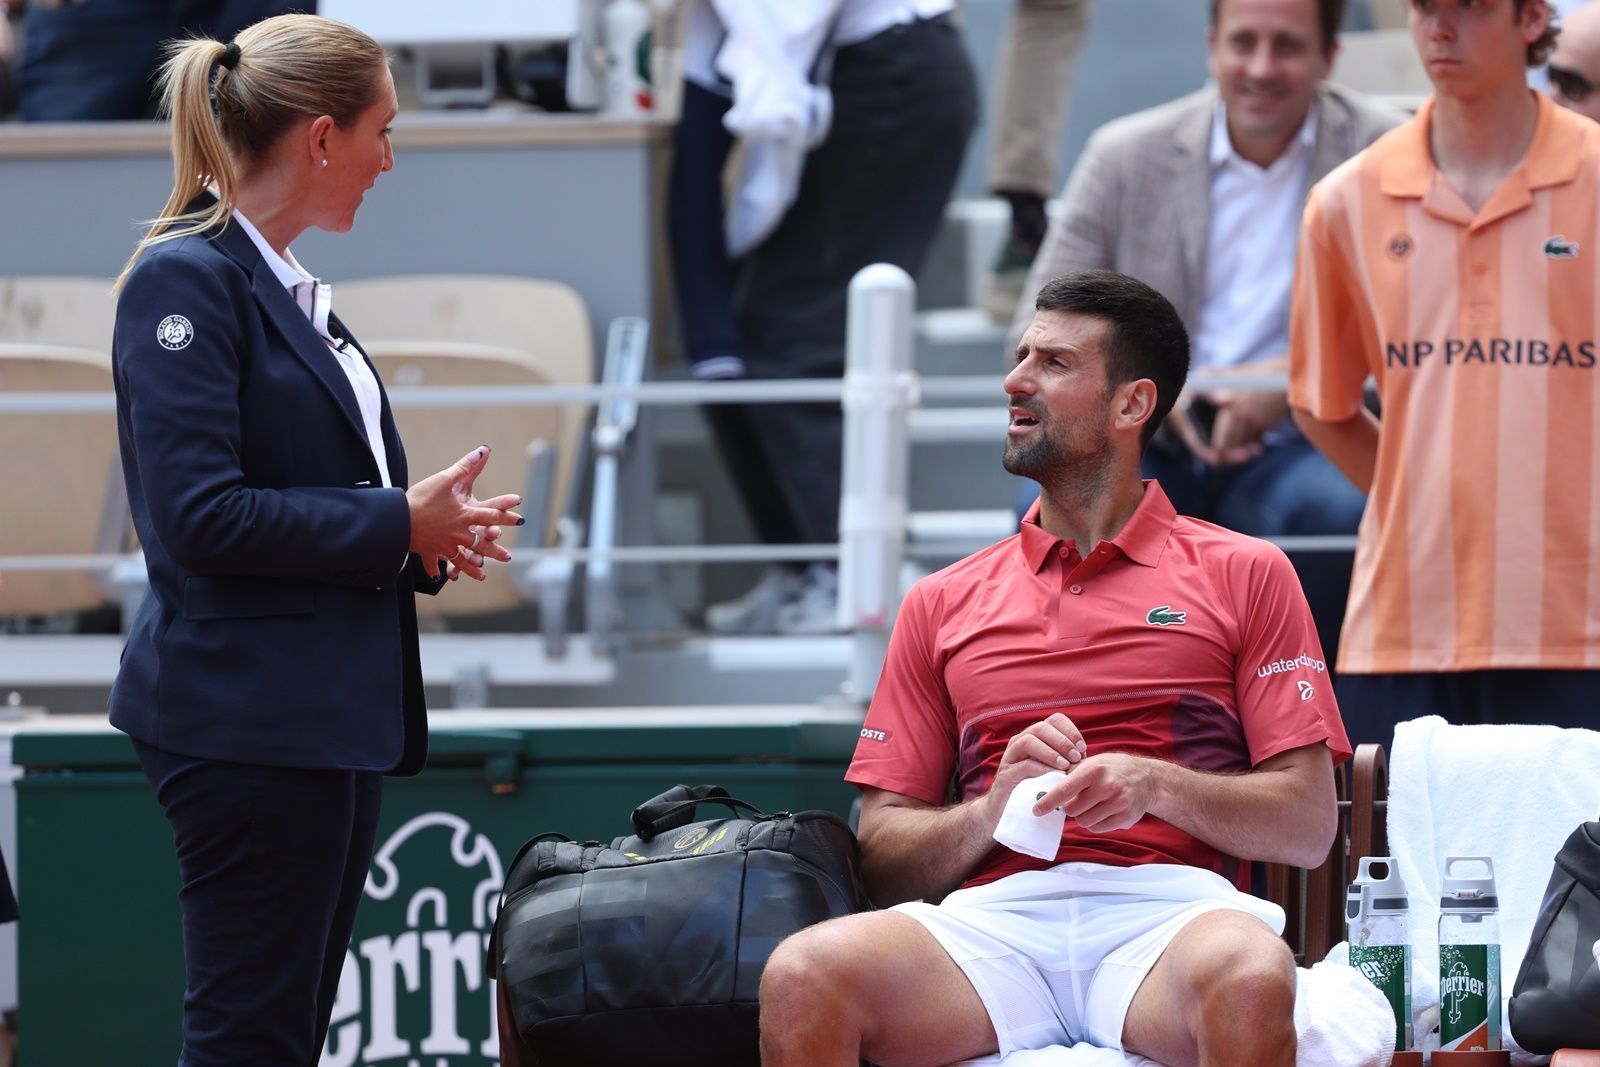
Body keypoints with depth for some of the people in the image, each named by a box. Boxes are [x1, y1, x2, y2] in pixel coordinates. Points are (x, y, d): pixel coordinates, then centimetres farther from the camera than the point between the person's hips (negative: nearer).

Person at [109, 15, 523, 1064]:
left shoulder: (291, 289, 16)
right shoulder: (185, 280, -12)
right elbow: (200, 516, -20)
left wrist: (426, 528, 6)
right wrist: (398, 525, -13)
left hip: (334, 717, 10)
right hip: (247, 715, -10)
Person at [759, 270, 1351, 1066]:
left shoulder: (1244, 575, 16)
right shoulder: (942, 605, 23)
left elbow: (1308, 826, 8)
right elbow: (883, 858, 17)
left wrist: (1156, 786, -8)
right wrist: (995, 808, -4)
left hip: (1168, 912, -2)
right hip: (992, 916, 2)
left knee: (1251, 981, -41)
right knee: (801, 977, -31)